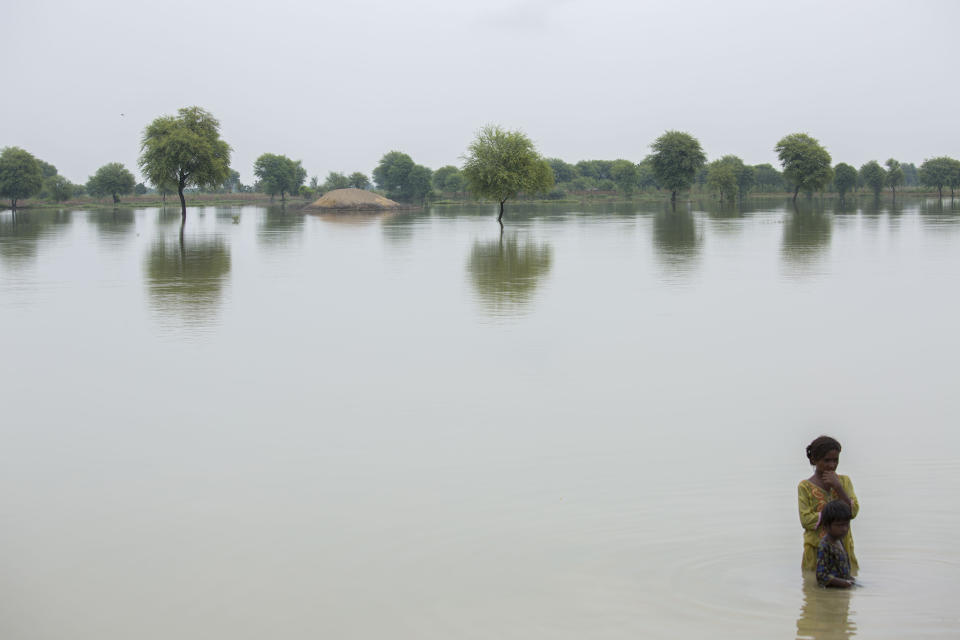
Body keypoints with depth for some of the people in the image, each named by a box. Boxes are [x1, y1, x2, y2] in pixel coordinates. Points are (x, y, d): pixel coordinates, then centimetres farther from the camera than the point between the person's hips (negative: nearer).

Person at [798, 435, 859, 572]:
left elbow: (853, 512, -3)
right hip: (816, 549, -2)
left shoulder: (844, 481, 9)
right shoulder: (805, 486, 0)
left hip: (843, 546, 2)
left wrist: (838, 487, -12)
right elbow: (806, 520, -10)